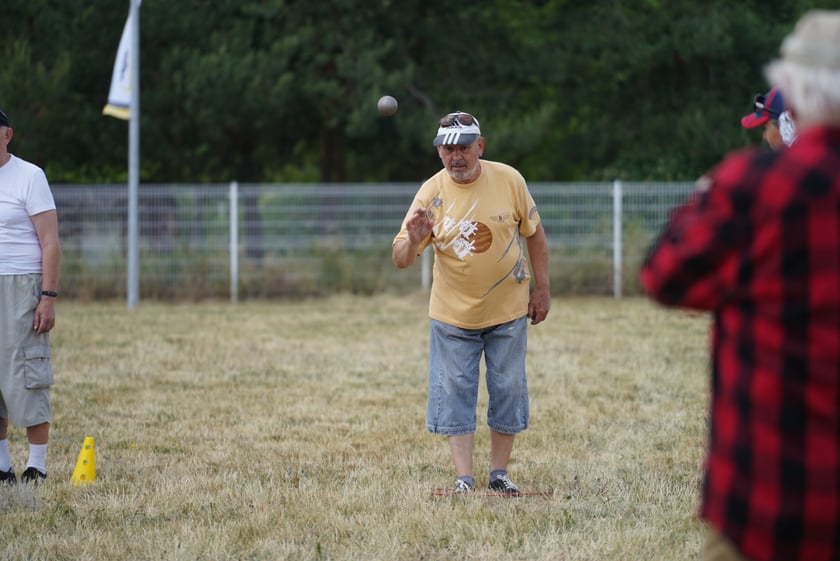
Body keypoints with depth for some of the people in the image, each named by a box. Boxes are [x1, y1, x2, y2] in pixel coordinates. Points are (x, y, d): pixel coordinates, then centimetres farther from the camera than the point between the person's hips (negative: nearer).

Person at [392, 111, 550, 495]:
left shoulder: (509, 180, -11)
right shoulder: (431, 194, -13)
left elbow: (533, 233, 3)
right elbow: (400, 261, -14)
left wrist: (542, 289, 3)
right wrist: (413, 240, -37)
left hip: (508, 312, 0)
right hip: (453, 315, 0)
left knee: (507, 390, 6)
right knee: (454, 393, -1)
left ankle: (499, 473, 18)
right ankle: (464, 478, 5)